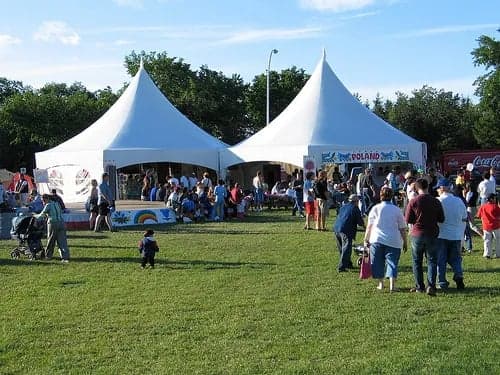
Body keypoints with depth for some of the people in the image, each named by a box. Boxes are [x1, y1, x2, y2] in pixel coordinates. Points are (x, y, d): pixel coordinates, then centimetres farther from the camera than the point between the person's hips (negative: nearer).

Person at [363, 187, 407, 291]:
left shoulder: (376, 208, 2)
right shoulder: (397, 210, 4)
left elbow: (369, 226, 1)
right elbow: (402, 228, 5)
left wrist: (366, 239, 7)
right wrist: (405, 242, 12)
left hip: (377, 240, 0)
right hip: (394, 241, 0)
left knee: (378, 262, 11)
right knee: (392, 262, 3)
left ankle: (380, 283, 15)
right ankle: (392, 285, -7)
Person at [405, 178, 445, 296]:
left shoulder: (413, 202, -9)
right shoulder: (436, 201, -4)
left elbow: (408, 220, -6)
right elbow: (441, 219, 3)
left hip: (417, 234, -1)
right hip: (432, 234, 1)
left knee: (417, 261, 12)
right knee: (432, 260, 6)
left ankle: (420, 286, 16)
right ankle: (431, 285, -9)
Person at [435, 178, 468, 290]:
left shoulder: (438, 201, -11)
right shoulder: (459, 201, 5)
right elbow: (464, 219, 11)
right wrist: (461, 234, 20)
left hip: (441, 235, -4)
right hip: (456, 236, 4)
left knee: (440, 260, 6)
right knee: (455, 259, 15)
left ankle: (442, 283, 6)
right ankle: (459, 276, -6)